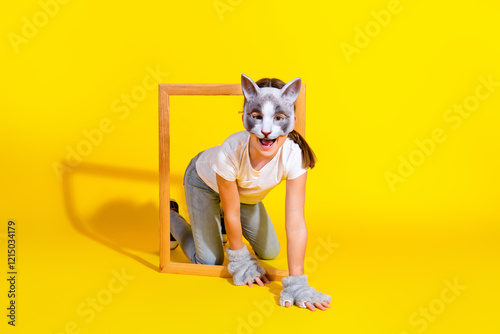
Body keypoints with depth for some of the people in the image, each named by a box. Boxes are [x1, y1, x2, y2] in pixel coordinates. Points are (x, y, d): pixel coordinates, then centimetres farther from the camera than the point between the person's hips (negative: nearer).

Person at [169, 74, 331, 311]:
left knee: (270, 252, 12)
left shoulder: (294, 156, -39)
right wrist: (241, 262, -13)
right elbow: (232, 214, -27)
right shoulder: (230, 152, -44)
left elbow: (296, 225, -35)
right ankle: (172, 217, 23)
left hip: (248, 194, 4)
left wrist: (296, 284, -33)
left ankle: (224, 225, 36)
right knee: (210, 262, -2)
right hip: (205, 180, -4)